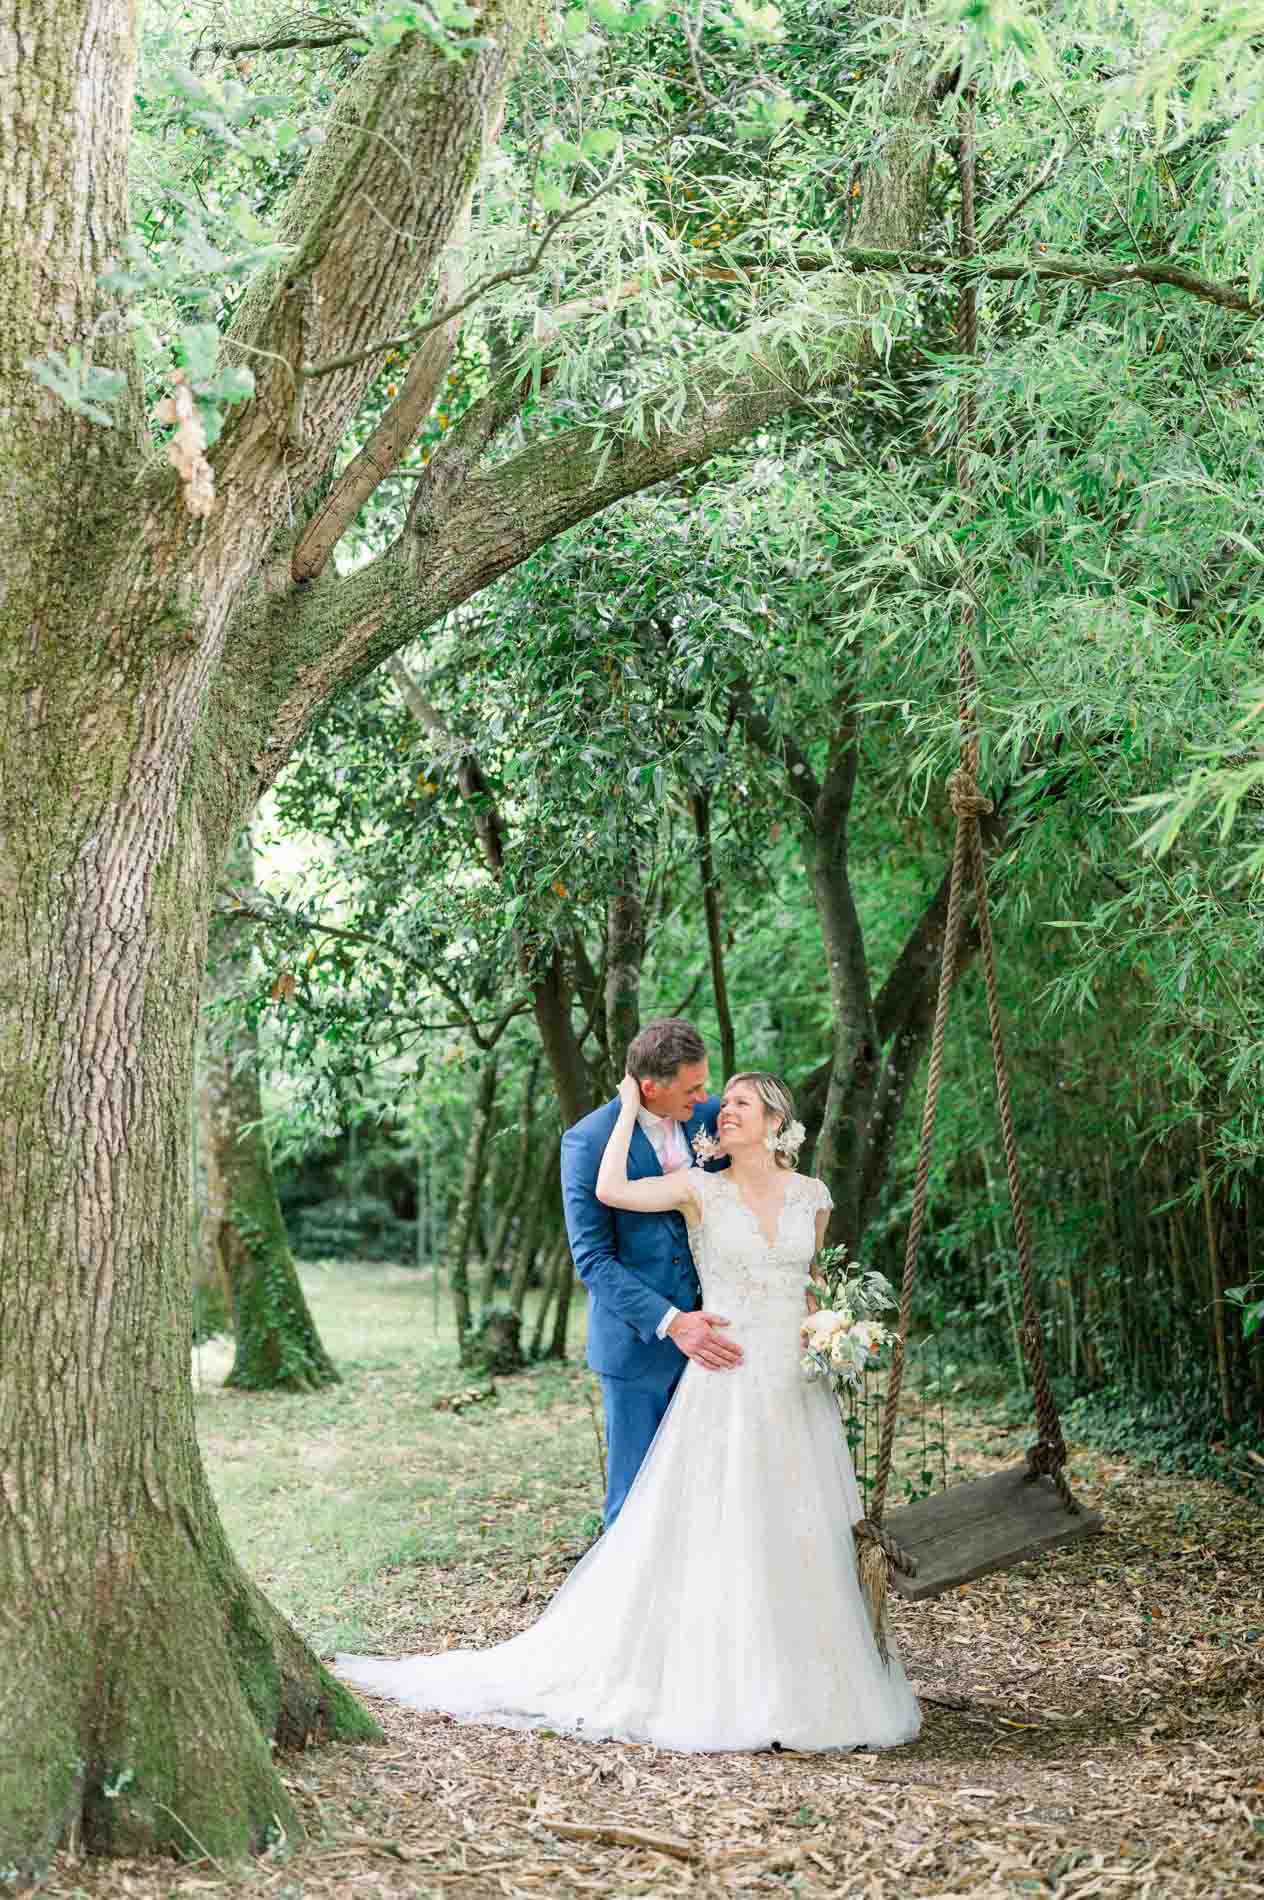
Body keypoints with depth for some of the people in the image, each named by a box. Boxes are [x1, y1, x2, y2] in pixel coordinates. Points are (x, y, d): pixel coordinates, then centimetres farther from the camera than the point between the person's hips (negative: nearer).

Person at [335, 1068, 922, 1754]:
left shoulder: (812, 1196, 8)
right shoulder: (700, 1188, -2)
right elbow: (611, 1190, -18)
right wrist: (630, 1106, -9)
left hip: (798, 1392, 4)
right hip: (726, 1384, -3)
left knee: (798, 1541, 7)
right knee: (712, 1538, -4)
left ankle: (795, 1688, 20)